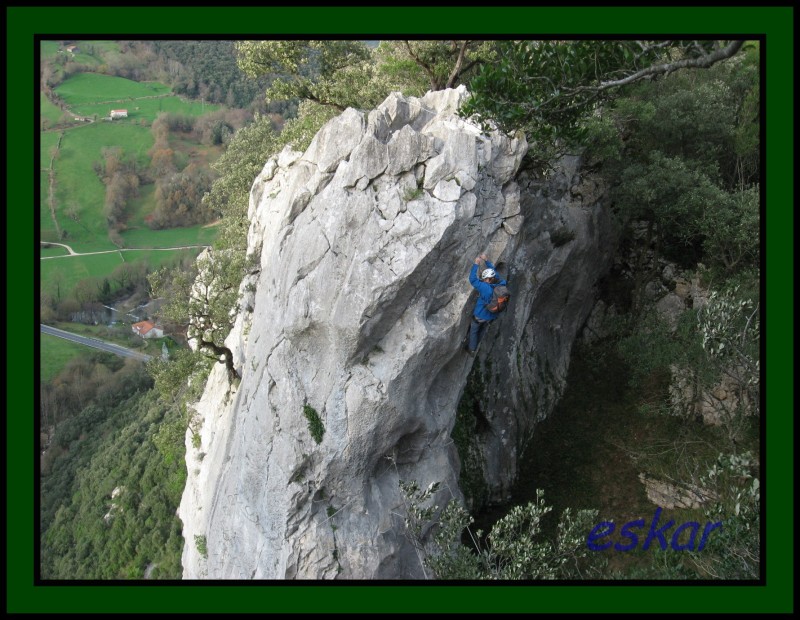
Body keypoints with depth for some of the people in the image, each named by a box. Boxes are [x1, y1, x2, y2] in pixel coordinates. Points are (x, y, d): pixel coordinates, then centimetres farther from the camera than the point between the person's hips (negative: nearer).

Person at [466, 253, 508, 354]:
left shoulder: (485, 287, -37)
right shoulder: (501, 284, -20)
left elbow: (473, 280, -31)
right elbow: (493, 271, -5)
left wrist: (476, 264, -25)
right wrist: (487, 260, -2)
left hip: (480, 316, -6)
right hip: (491, 316, 6)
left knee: (473, 331, 22)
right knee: (483, 331, 30)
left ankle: (472, 349, 38)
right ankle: (479, 347, 51)